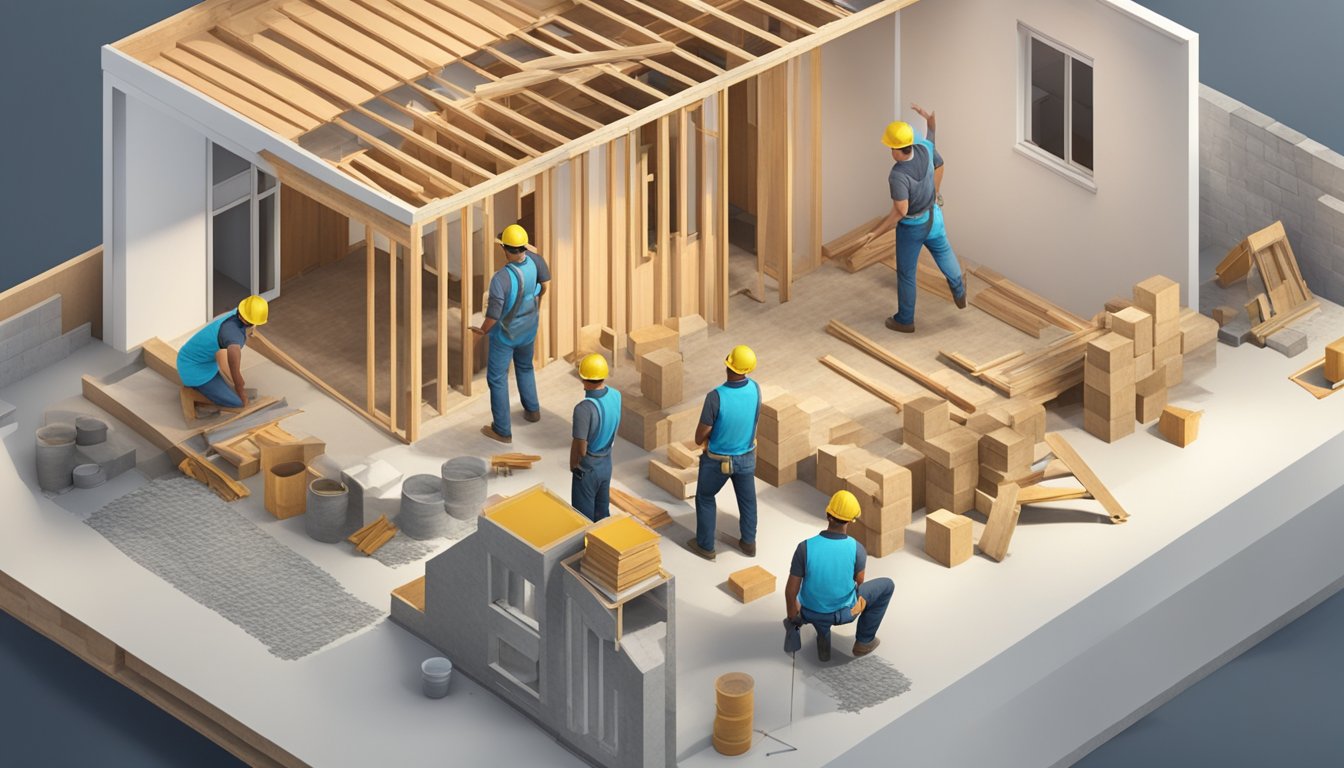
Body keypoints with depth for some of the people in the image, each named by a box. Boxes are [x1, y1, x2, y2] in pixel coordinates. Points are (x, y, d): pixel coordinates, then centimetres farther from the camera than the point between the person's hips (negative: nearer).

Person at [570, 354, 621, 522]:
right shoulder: (616, 396, -10)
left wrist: (573, 466, -8)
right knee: (602, 512, 22)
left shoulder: (584, 408, -32)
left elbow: (580, 448, -26)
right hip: (606, 464, 6)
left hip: (587, 469, -6)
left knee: (584, 519, 10)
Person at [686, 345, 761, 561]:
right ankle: (748, 542, 40)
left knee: (705, 497, 21)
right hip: (746, 457, 4)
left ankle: (705, 545, 32)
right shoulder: (755, 389, -18)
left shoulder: (716, 397, -34)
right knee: (747, 499, 25)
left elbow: (700, 437, -24)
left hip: (718, 460, -4)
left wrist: (701, 439, -1)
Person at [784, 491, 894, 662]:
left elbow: (791, 591, -20)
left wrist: (792, 619, 0)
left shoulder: (805, 548, -29)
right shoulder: (857, 550, -28)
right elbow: (859, 582, -6)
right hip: (844, 611, -1)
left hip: (811, 610, 1)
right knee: (886, 586, 24)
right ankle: (864, 641, 34)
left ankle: (824, 638, 29)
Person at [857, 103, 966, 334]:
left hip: (912, 227, -6)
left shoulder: (898, 176, -37)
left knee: (906, 274, 14)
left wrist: (875, 233, -33)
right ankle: (959, 294, 54)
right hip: (934, 217, 6)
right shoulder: (924, 149, -20)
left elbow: (900, 211, -37)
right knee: (944, 254, 32)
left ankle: (905, 320, 30)